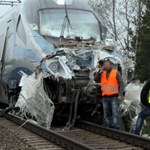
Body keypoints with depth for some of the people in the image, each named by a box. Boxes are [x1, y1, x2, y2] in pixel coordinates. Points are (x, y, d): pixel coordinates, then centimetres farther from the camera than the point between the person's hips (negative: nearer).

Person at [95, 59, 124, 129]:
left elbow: (121, 83, -3)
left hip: (114, 96, -5)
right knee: (107, 114, 7)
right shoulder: (102, 74, 15)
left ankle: (116, 128, -13)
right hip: (105, 97, 5)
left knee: (115, 113, -10)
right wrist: (100, 72, -4)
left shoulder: (116, 73, 2)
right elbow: (96, 80, 5)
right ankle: (109, 128, 12)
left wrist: (121, 94, -14)